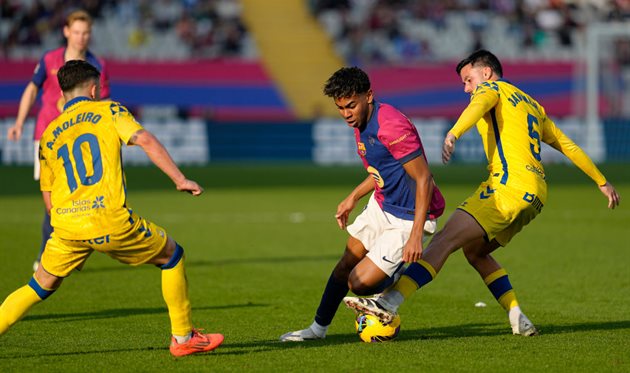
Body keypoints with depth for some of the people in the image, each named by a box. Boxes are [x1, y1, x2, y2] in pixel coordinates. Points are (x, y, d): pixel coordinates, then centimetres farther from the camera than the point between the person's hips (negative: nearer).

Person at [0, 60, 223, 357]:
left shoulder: (48, 135, 20)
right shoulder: (108, 110, 10)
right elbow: (145, 140, -7)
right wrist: (180, 180, -8)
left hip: (66, 226, 4)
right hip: (110, 219, -4)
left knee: (41, 286, 21)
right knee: (171, 255, 17)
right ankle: (183, 338, 20)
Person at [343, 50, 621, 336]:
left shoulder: (491, 89, 8)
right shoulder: (531, 104, 31)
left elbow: (477, 107, -17)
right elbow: (568, 146, 33)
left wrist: (453, 134, -36)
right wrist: (602, 181, 39)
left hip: (510, 185, -8)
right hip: (536, 195, 8)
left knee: (444, 240, -18)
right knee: (475, 252, 19)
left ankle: (389, 303, -32)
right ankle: (519, 320, 7)